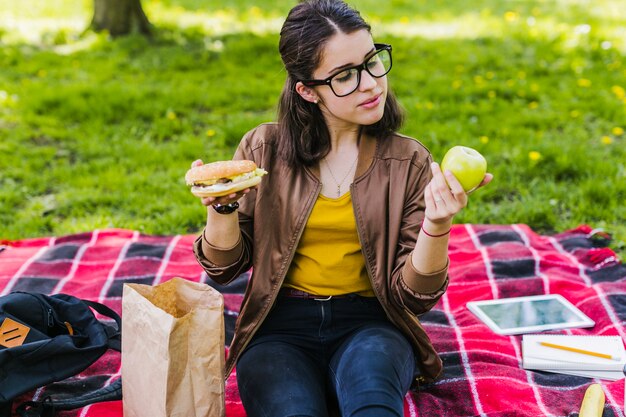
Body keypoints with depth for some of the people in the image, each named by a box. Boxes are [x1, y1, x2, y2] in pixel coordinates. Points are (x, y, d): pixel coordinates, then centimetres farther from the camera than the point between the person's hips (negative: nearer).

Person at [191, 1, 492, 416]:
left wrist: (436, 225, -20)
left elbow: (415, 296, -2)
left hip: (369, 323, -1)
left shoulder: (409, 162, 2)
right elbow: (225, 268, 7)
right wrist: (221, 206, -12)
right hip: (280, 324, 1)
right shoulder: (264, 148, 2)